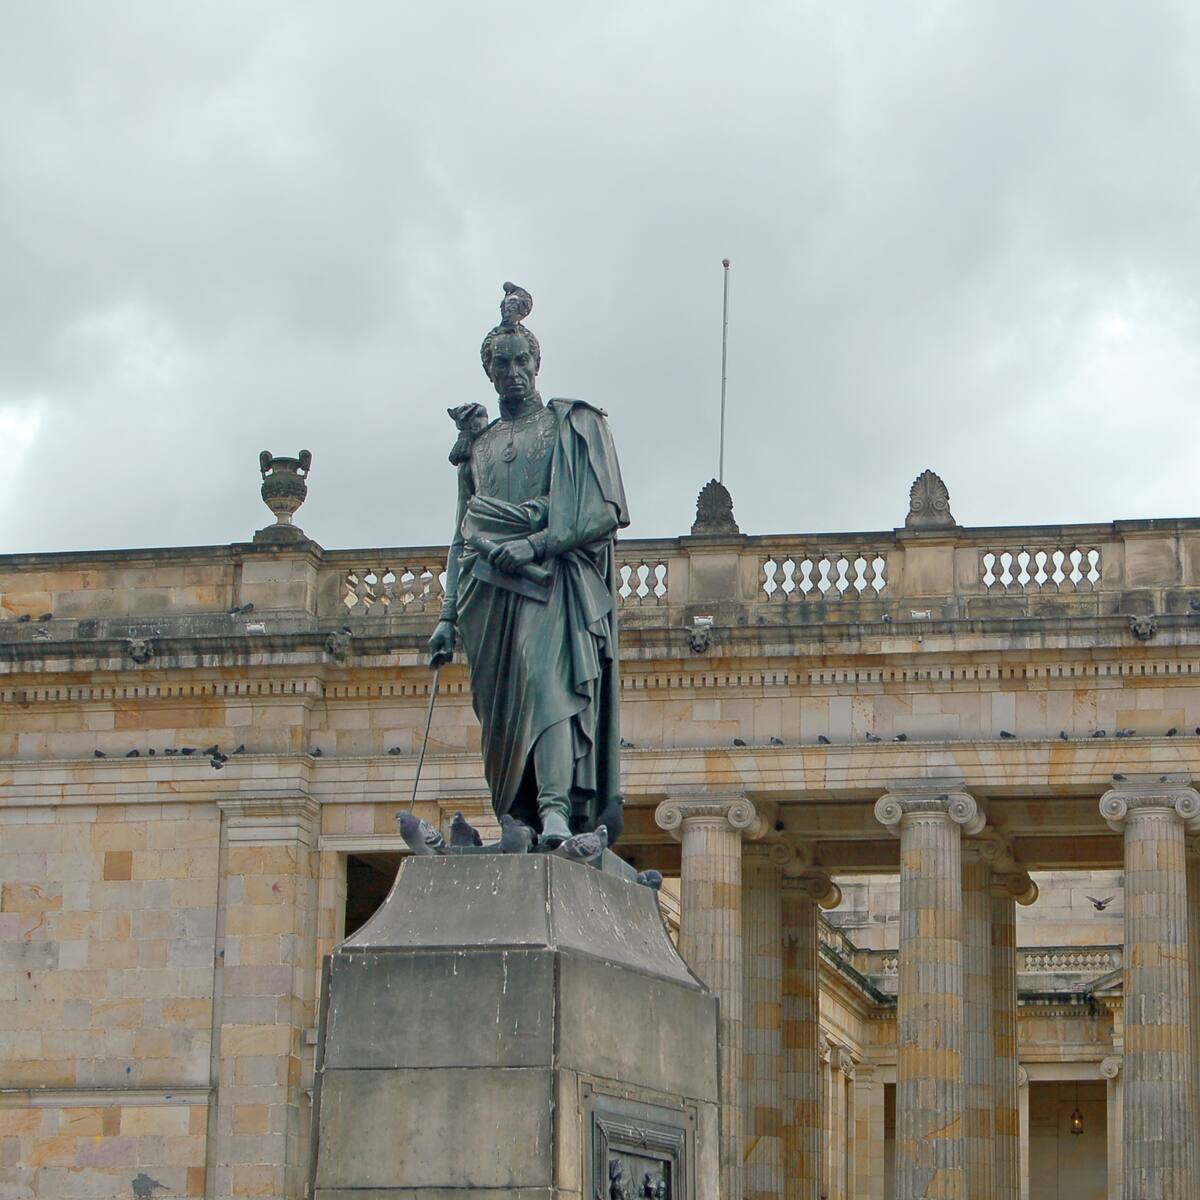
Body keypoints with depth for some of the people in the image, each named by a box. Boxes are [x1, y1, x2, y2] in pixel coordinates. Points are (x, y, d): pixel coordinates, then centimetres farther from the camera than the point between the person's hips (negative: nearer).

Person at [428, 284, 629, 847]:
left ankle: (556, 813, -38)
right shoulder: (478, 442, 23)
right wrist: (448, 616, 12)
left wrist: (536, 545, -14)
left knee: (547, 676, -25)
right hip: (490, 589, 5)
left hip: (553, 578, -5)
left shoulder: (572, 425, 9)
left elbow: (603, 510, -2)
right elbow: (463, 535, 21)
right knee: (503, 713, -5)